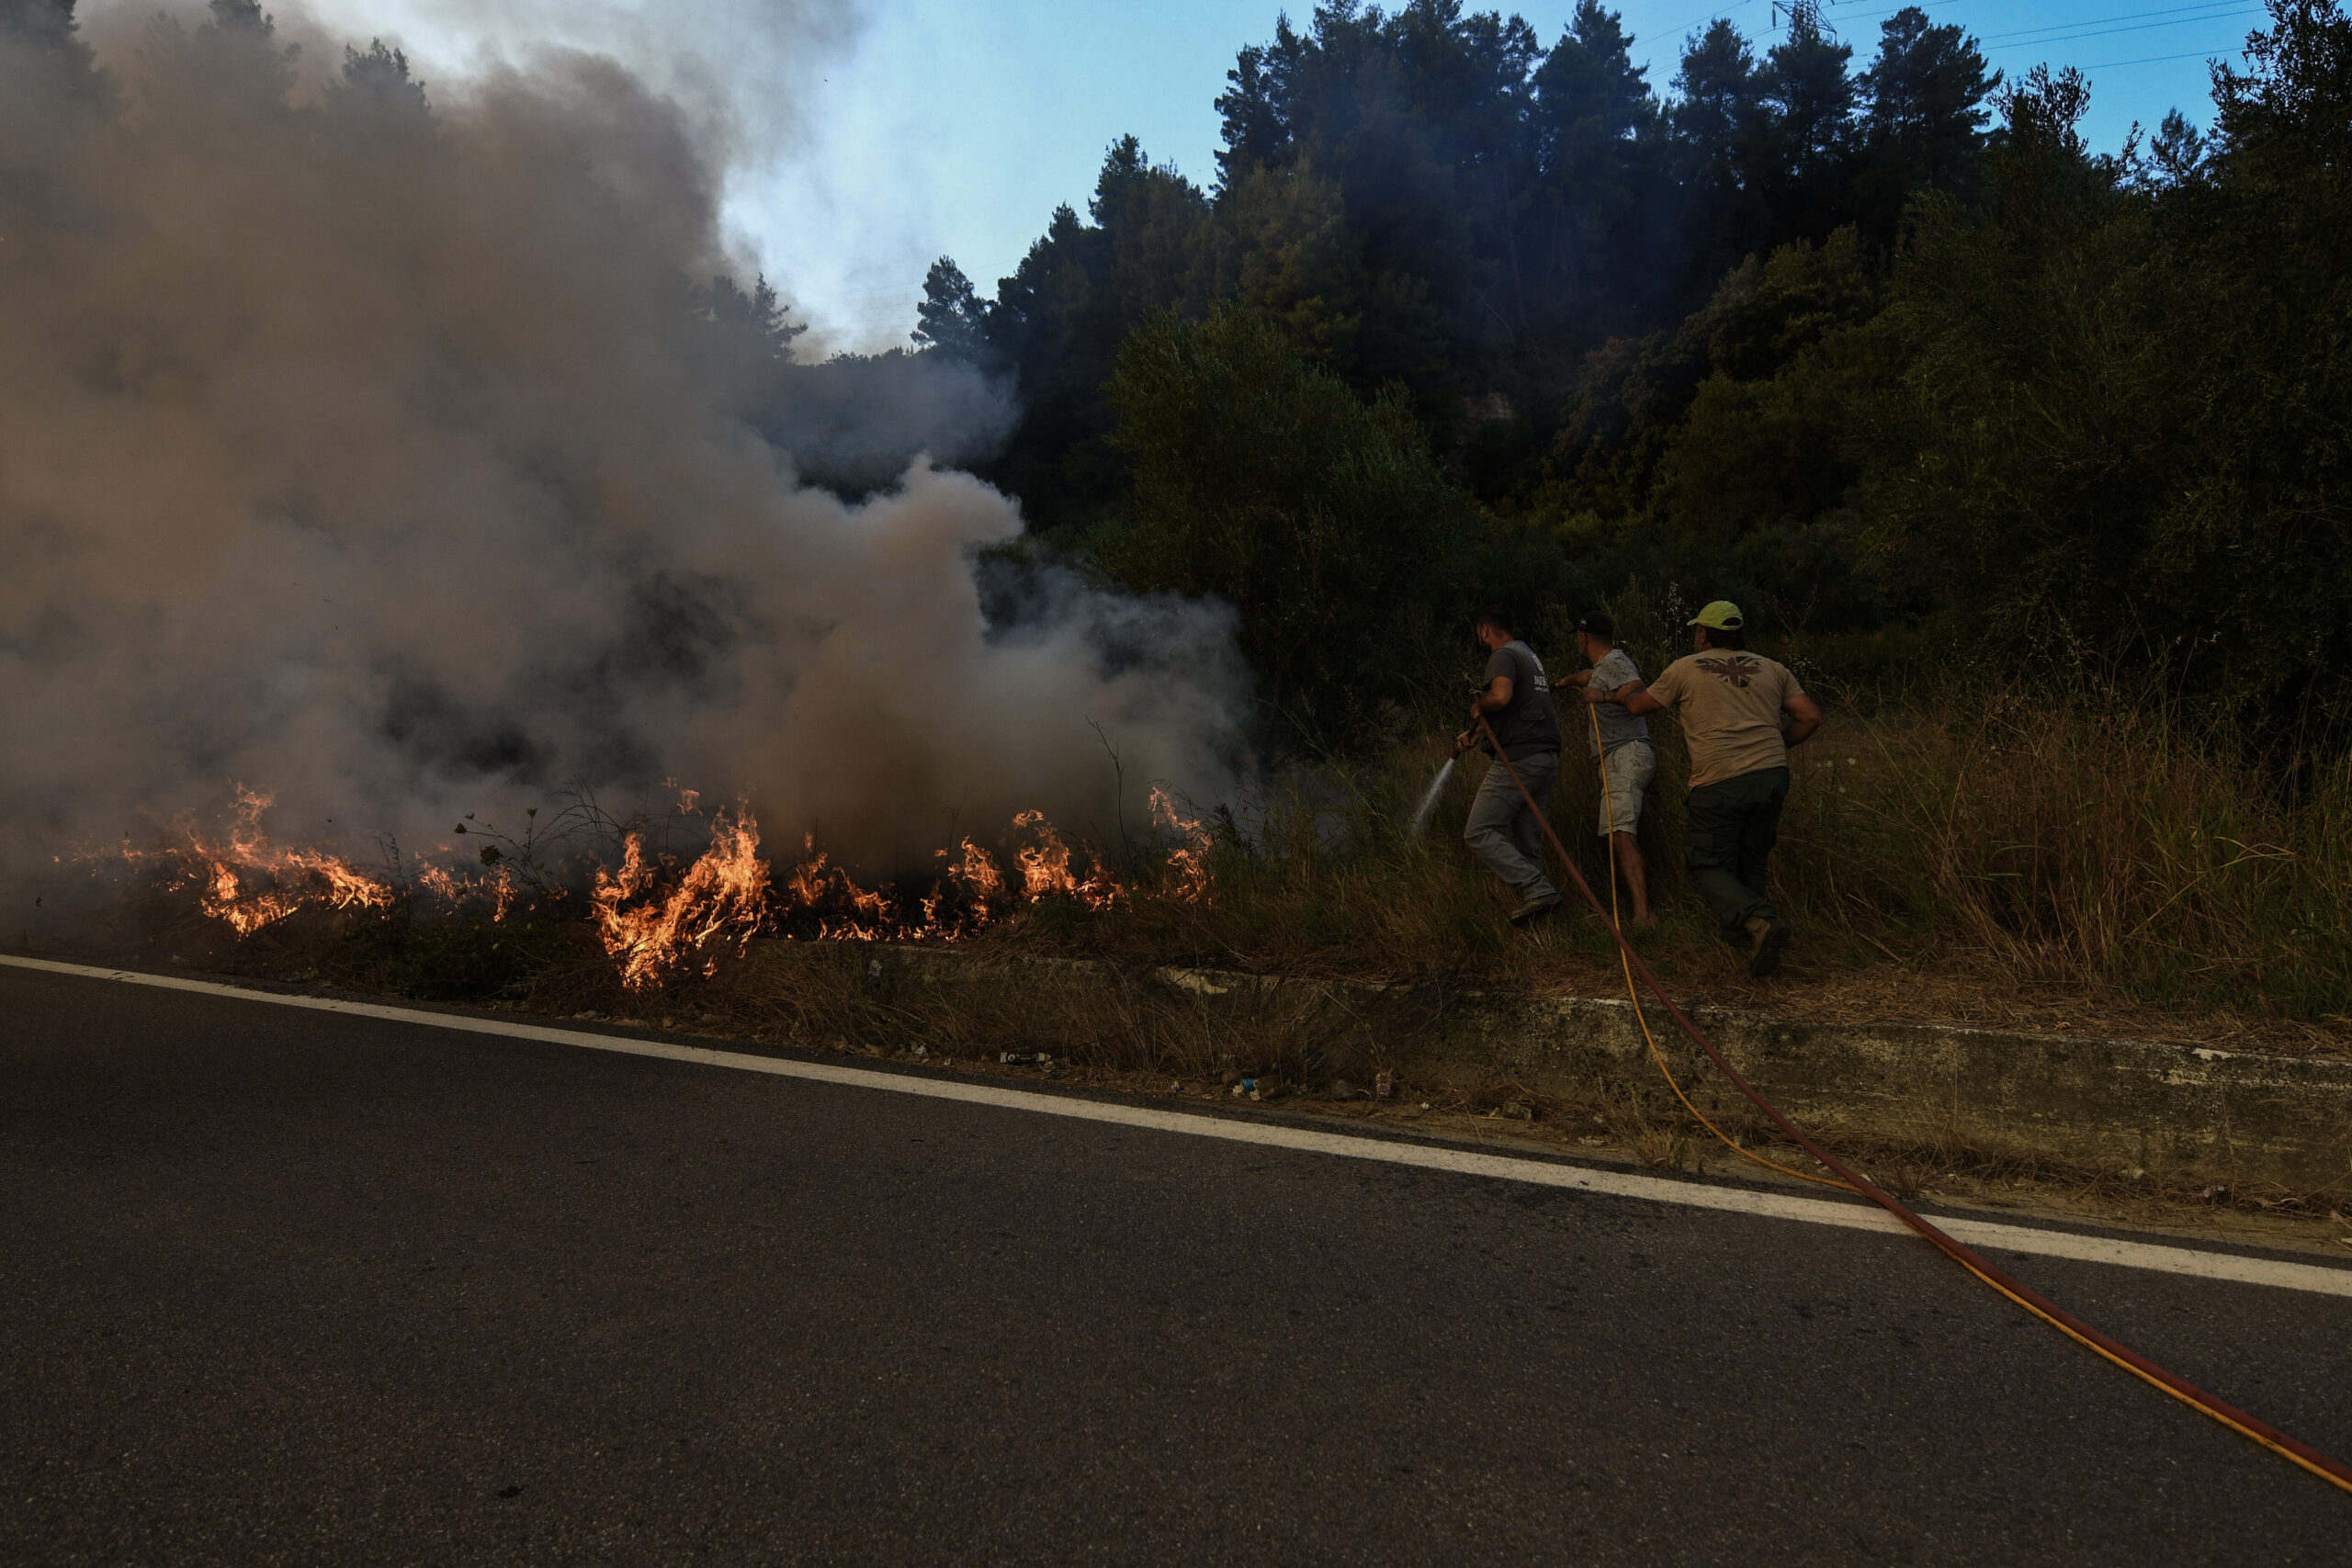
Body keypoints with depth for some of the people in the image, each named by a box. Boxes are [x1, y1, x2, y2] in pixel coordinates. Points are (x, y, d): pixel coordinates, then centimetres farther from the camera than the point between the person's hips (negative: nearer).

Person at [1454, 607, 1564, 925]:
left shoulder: (1504, 656, -6)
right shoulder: (1530, 656, 25)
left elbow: (1501, 696, -27)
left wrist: (1478, 705, -6)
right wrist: (1475, 737, 33)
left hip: (1519, 757, -10)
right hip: (1547, 757, 10)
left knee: (1479, 833, -10)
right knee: (1527, 843, 10)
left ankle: (1537, 890, -20)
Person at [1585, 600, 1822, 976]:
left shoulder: (1686, 668, 7)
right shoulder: (1772, 670, 15)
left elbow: (1638, 705, 20)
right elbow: (1810, 717, 10)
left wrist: (1604, 696, 39)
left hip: (1719, 780, -4)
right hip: (1772, 775, 5)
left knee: (1709, 864, 2)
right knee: (1750, 862, 20)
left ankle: (1759, 921, -21)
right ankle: (1741, 931, 21)